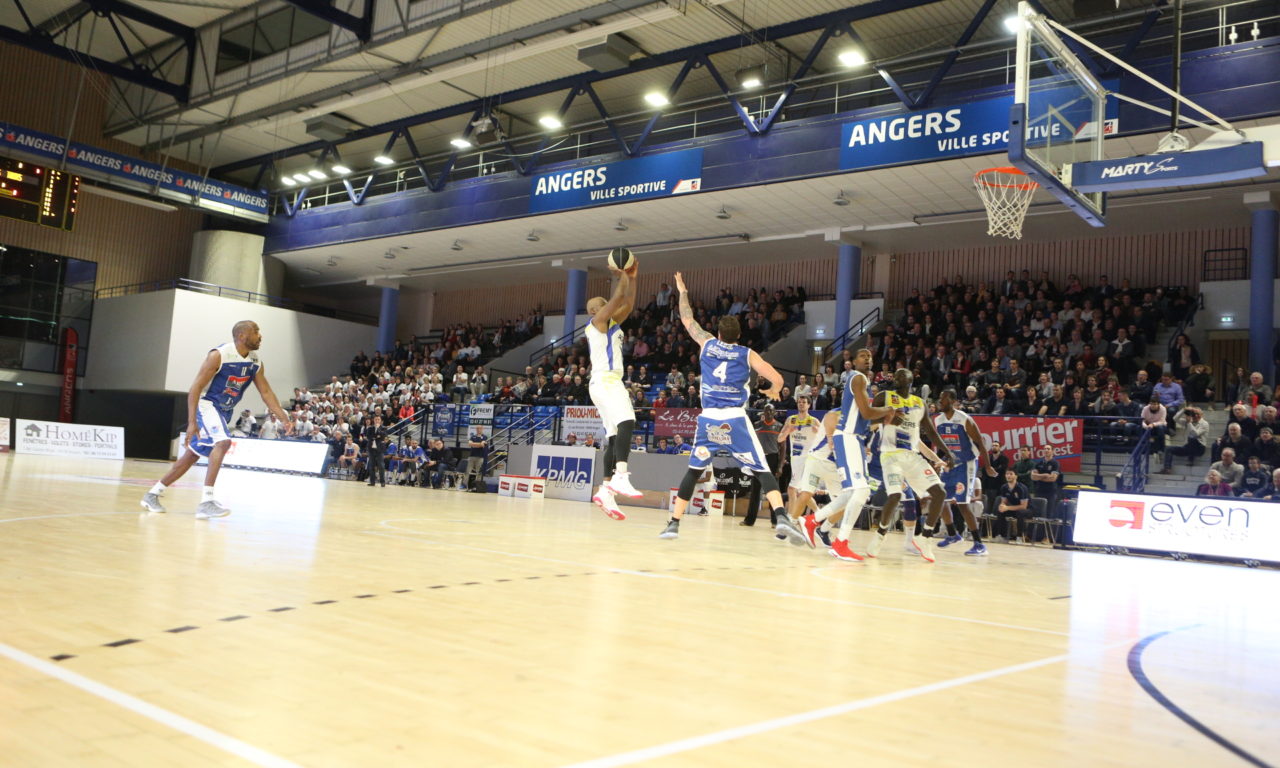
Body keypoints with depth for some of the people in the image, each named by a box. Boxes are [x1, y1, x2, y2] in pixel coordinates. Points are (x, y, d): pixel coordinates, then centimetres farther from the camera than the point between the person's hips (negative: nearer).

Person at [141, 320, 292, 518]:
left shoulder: (255, 362, -2)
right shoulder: (219, 355, -22)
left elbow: (266, 392, 3)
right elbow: (195, 388, -21)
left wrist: (283, 418, -9)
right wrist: (192, 422, -28)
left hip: (224, 410, 8)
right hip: (206, 405, -8)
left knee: (193, 455, 13)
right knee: (222, 442, -29)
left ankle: (153, 494, 27)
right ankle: (206, 501, -29)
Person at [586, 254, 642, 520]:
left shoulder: (610, 324, 24)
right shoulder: (597, 321, -1)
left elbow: (627, 304, 22)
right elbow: (618, 299, -10)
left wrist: (632, 277, 17)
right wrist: (622, 275, 0)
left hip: (609, 382, 10)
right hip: (605, 381, -10)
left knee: (614, 437, 5)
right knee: (626, 422, -29)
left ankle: (605, 490, 3)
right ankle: (621, 477, -42)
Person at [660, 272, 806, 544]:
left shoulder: (706, 344, 11)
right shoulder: (747, 354, 6)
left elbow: (687, 319, 26)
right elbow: (777, 379, -2)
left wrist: (682, 291, 40)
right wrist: (774, 390, 22)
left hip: (708, 419, 2)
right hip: (735, 419, -2)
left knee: (693, 471, 15)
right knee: (763, 471, 0)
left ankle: (673, 523, 13)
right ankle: (781, 517, -19)